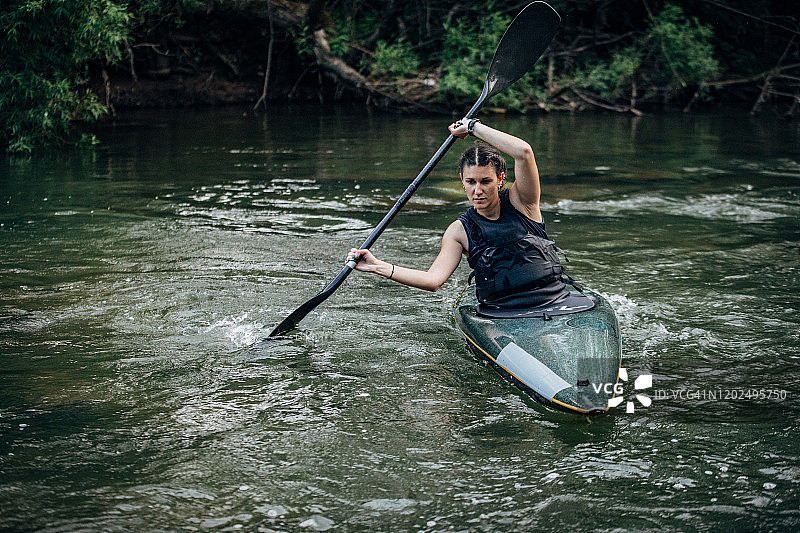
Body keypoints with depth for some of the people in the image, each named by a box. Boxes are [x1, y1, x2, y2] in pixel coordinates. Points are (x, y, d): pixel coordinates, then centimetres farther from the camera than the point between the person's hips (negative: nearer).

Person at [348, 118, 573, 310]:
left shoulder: (519, 202, -1)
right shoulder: (459, 231, 3)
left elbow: (524, 152, -18)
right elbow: (433, 279, -10)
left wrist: (473, 126, -9)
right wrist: (379, 267, -20)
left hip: (557, 302, 0)